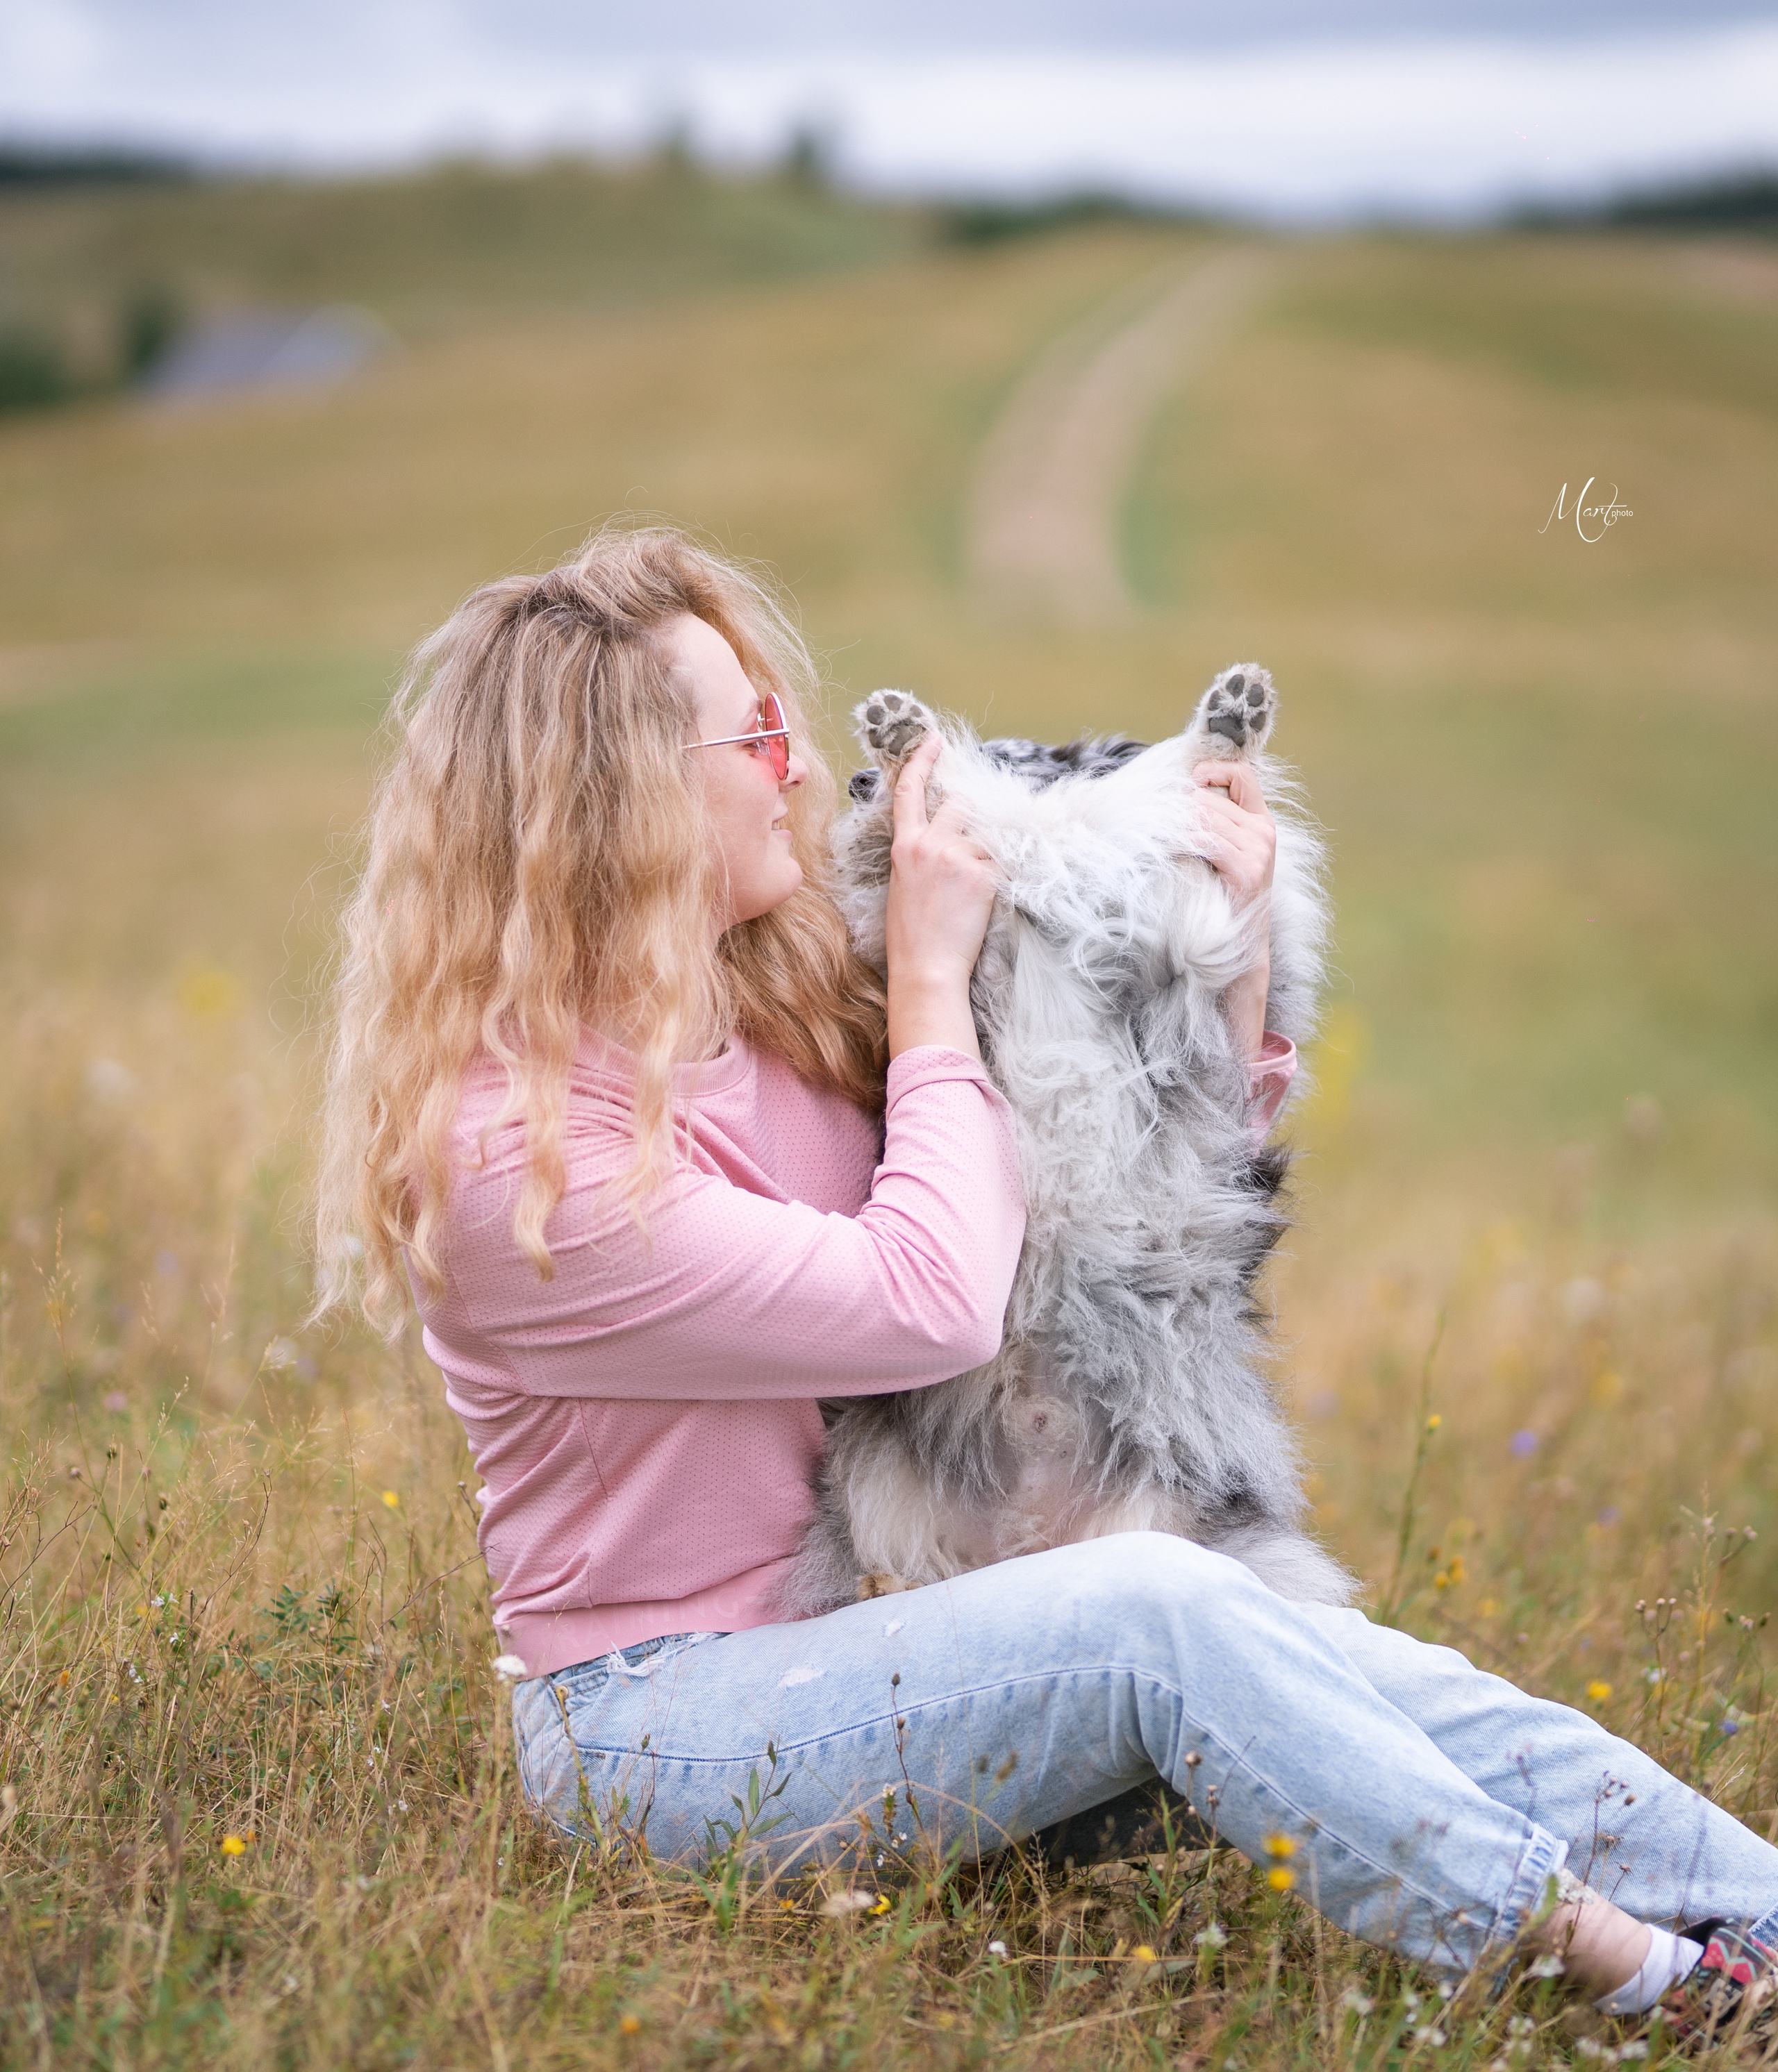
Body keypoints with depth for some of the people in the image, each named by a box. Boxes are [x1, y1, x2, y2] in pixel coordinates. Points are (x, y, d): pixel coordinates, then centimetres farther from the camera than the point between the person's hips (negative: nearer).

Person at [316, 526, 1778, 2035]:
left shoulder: (785, 1005, 6)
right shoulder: (507, 1152, -19)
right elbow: (929, 1303, -23)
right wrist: (935, 981, -13)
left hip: (880, 1621, 7)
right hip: (660, 1713, -7)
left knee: (1368, 1678, -16)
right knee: (1152, 1611, -31)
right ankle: (1627, 1975, -28)